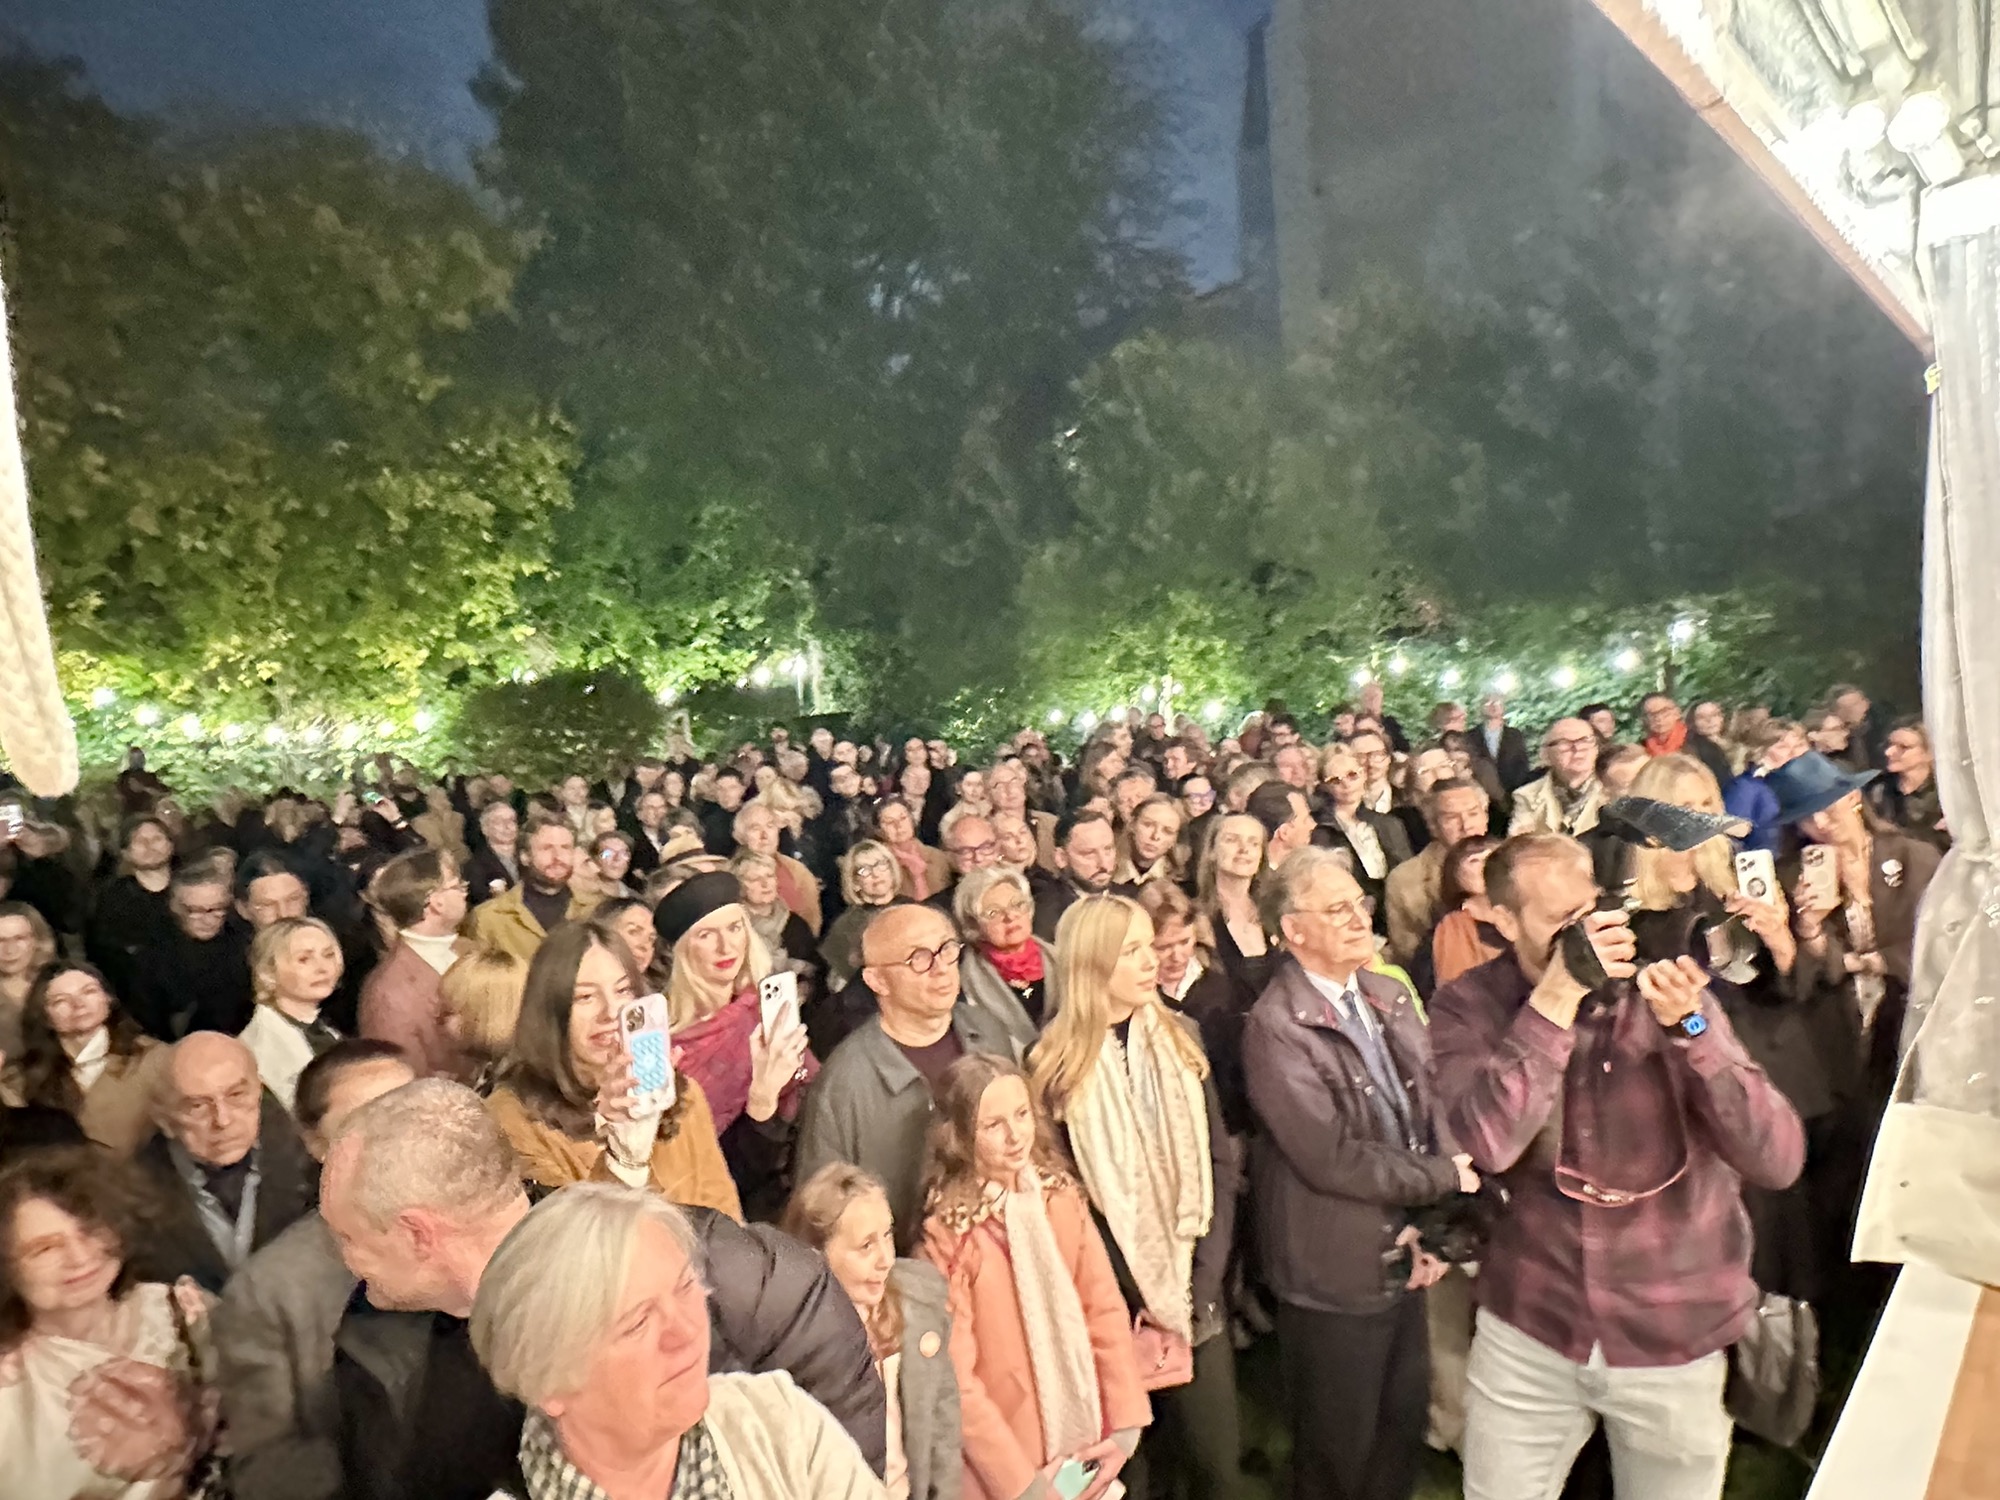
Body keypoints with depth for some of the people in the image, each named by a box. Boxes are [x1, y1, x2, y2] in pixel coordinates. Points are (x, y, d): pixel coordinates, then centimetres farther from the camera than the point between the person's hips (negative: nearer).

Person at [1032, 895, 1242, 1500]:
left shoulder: (1180, 1036, 1)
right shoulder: (1055, 1063, -10)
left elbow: (1219, 1163, 2)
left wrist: (1203, 1281, -7)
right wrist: (1137, 1296, -11)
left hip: (1196, 1295, 3)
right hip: (1116, 1304, -3)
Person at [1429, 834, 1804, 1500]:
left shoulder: (1659, 989, -10)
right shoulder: (1469, 1006, -10)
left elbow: (1778, 1160, -15)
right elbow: (1488, 1144, -27)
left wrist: (1689, 1024, -29)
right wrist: (1556, 999, -28)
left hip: (1676, 1340, 1)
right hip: (1527, 1330, 0)